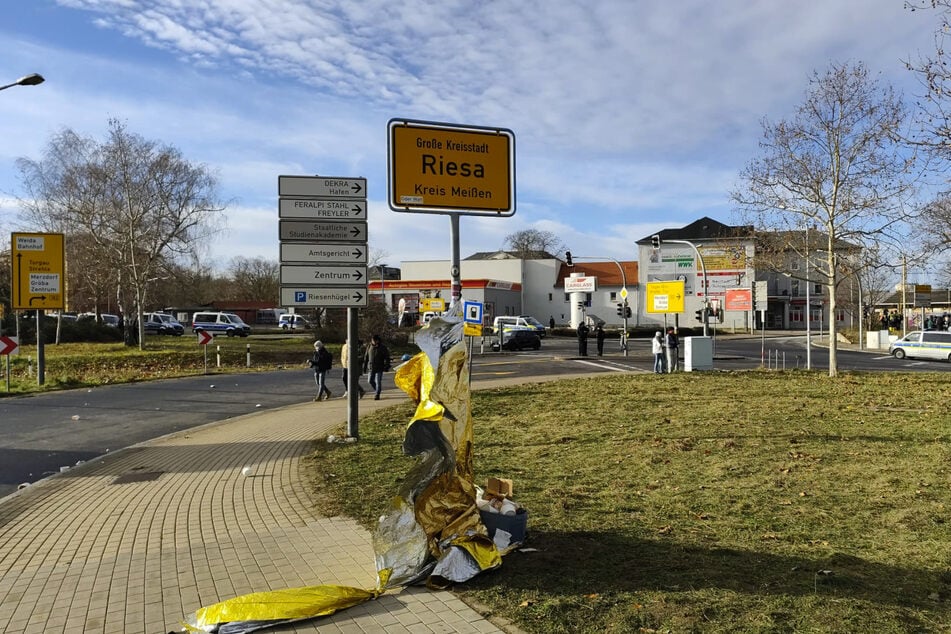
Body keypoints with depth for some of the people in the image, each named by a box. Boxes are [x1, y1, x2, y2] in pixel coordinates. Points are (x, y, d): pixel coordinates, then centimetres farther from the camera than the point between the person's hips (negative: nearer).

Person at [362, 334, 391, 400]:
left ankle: (377, 395, 0)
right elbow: (366, 357, 12)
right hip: (371, 367, 4)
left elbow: (386, 357, -3)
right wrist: (365, 367, 11)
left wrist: (386, 366, -12)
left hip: (379, 368, -4)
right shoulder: (369, 347, 6)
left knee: (378, 382, -6)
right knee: (371, 381, 3)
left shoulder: (382, 347, -4)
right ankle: (376, 391, 27)